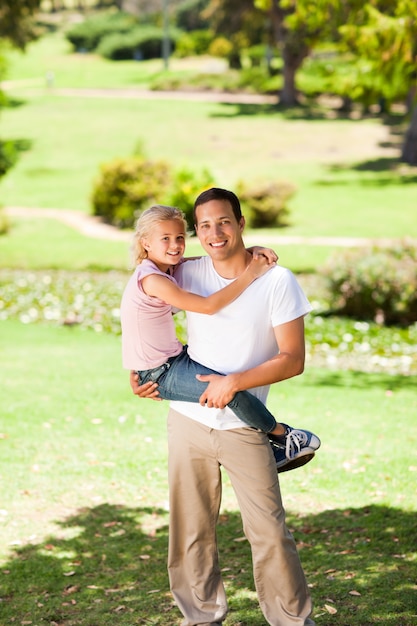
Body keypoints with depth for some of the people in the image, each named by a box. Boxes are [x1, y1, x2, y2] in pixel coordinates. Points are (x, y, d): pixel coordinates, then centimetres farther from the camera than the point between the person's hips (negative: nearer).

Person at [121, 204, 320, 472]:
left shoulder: (169, 267, 4)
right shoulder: (152, 280, -25)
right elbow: (209, 305, -28)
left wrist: (251, 252, -11)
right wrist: (250, 274, -23)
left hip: (173, 359, 11)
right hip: (159, 374, -11)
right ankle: (283, 436, 0)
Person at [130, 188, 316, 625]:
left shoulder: (277, 281, -9)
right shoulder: (186, 274, 0)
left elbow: (293, 360, -10)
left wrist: (233, 382, -19)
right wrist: (136, 370, 8)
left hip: (244, 428, -3)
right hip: (187, 421, 3)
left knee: (270, 532, -3)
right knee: (191, 532, 11)